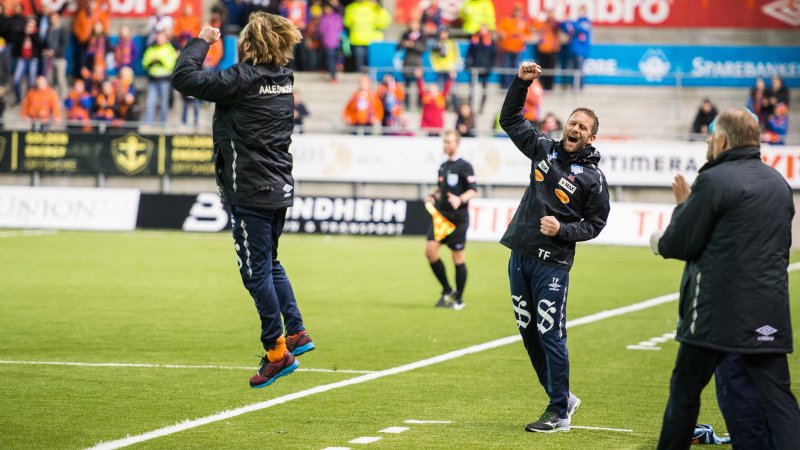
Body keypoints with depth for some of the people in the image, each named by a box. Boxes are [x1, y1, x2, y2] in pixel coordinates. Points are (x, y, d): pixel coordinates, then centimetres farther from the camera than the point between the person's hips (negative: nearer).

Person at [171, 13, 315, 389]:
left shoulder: (241, 79, -18)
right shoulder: (284, 79, 6)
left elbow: (184, 78, -18)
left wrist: (201, 41, -4)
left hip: (251, 193, -8)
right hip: (279, 188, 8)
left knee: (257, 272, 0)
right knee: (270, 264, 22)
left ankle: (277, 352, 3)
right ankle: (296, 332, 22)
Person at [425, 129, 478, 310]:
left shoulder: (464, 166, -7)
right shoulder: (443, 166, 14)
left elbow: (473, 190, -14)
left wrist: (460, 199, -31)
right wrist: (433, 196, 7)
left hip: (458, 218, -6)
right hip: (441, 214, 6)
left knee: (458, 256, -1)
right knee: (430, 249, -9)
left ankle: (459, 299, 10)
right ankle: (447, 291, 6)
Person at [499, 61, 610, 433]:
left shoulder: (592, 177, -3)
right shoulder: (544, 149, 10)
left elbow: (595, 223, -1)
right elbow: (510, 119, 18)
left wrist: (562, 229, -17)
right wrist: (522, 83, 6)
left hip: (552, 263, -6)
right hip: (520, 255, 6)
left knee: (550, 336, -8)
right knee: (529, 332, 10)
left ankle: (559, 413, -2)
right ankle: (562, 396, 23)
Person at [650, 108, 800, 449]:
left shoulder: (714, 180, -10)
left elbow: (681, 244, -10)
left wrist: (660, 242, 14)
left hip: (717, 313, -6)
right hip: (769, 314, 6)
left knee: (685, 389, 10)